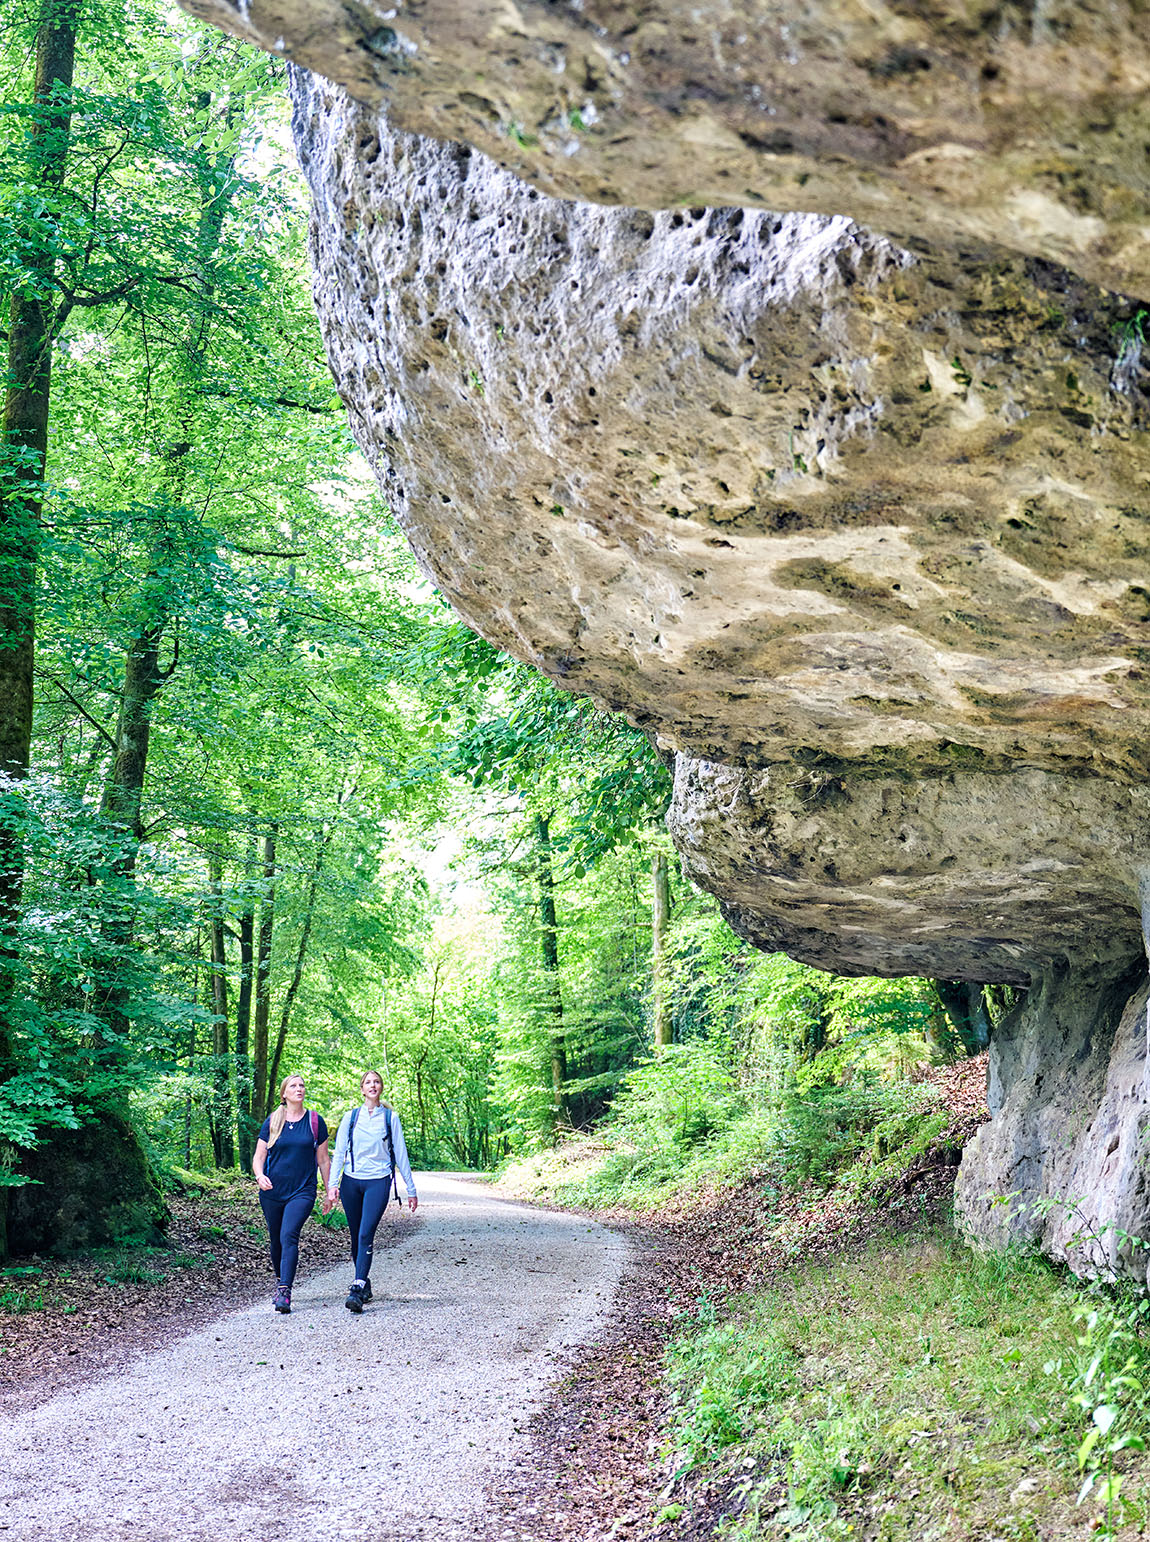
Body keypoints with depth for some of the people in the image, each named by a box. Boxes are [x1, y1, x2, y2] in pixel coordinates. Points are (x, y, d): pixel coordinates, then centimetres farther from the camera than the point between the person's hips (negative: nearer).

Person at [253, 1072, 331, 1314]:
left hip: (302, 1192, -2)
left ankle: (284, 1293, -23)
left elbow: (323, 1160, 9)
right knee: (276, 1241, 12)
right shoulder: (272, 1121, 4)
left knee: (289, 1236, -20)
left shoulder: (315, 1122, 3)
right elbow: (259, 1156, 5)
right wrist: (260, 1176, -16)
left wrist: (329, 1193, 8)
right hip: (272, 1192, 2)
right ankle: (282, 1284, 34)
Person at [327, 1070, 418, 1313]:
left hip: (378, 1181, -2)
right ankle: (364, 1283, 24)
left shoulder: (390, 1117, 4)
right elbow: (339, 1152, 6)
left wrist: (410, 1188, 7)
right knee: (356, 1236, 7)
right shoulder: (351, 1117, 7)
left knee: (365, 1234, -16)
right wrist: (332, 1185, -4)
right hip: (352, 1181, 2)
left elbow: (400, 1154, 7)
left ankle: (357, 1291, -21)